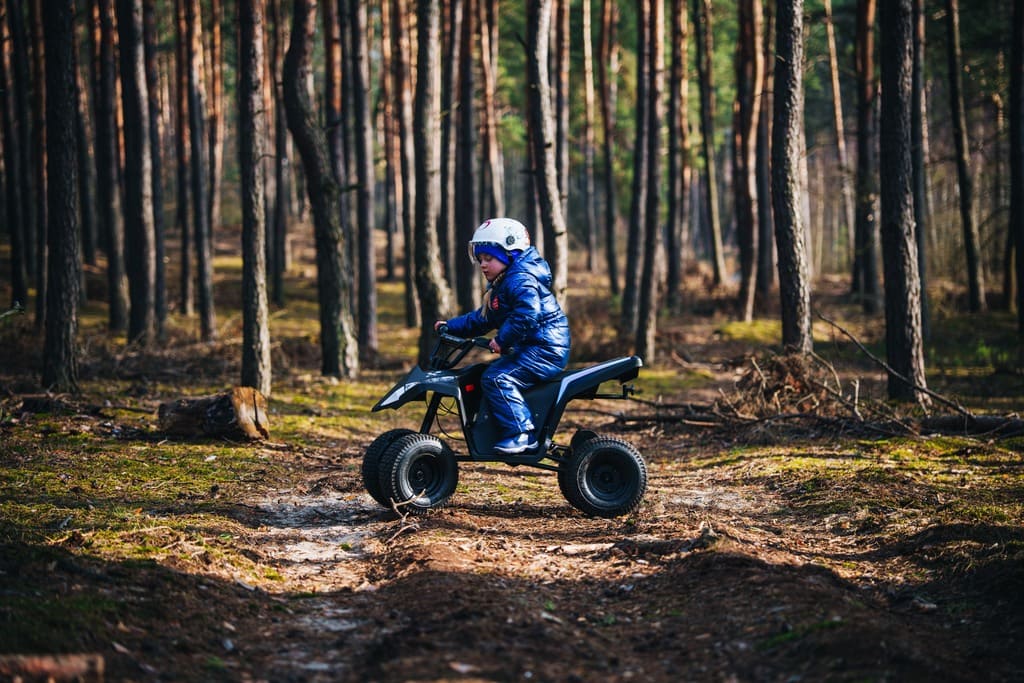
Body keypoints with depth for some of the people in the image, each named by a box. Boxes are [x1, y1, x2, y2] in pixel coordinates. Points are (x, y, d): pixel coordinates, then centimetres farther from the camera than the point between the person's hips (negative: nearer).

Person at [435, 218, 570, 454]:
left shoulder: (521, 280, -15)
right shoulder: (500, 286, 20)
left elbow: (527, 314, -30)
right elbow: (483, 318, 27)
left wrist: (502, 339, -28)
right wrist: (452, 326, 20)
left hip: (545, 348, -12)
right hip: (527, 348, 12)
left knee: (497, 378, -24)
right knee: (485, 375, 18)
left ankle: (522, 434, -26)